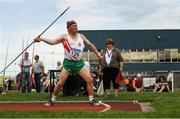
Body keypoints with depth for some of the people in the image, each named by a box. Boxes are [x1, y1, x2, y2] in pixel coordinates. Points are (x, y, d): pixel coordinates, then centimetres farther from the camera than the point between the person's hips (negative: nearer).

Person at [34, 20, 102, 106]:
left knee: (90, 80, -6)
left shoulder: (81, 36, 5)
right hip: (68, 63, -3)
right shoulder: (64, 37, -5)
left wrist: (98, 54, 11)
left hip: (79, 63, 3)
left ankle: (91, 100, 9)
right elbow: (53, 42, -16)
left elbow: (90, 45, 13)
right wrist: (41, 39, -29)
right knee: (60, 83, -5)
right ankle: (52, 100, 15)